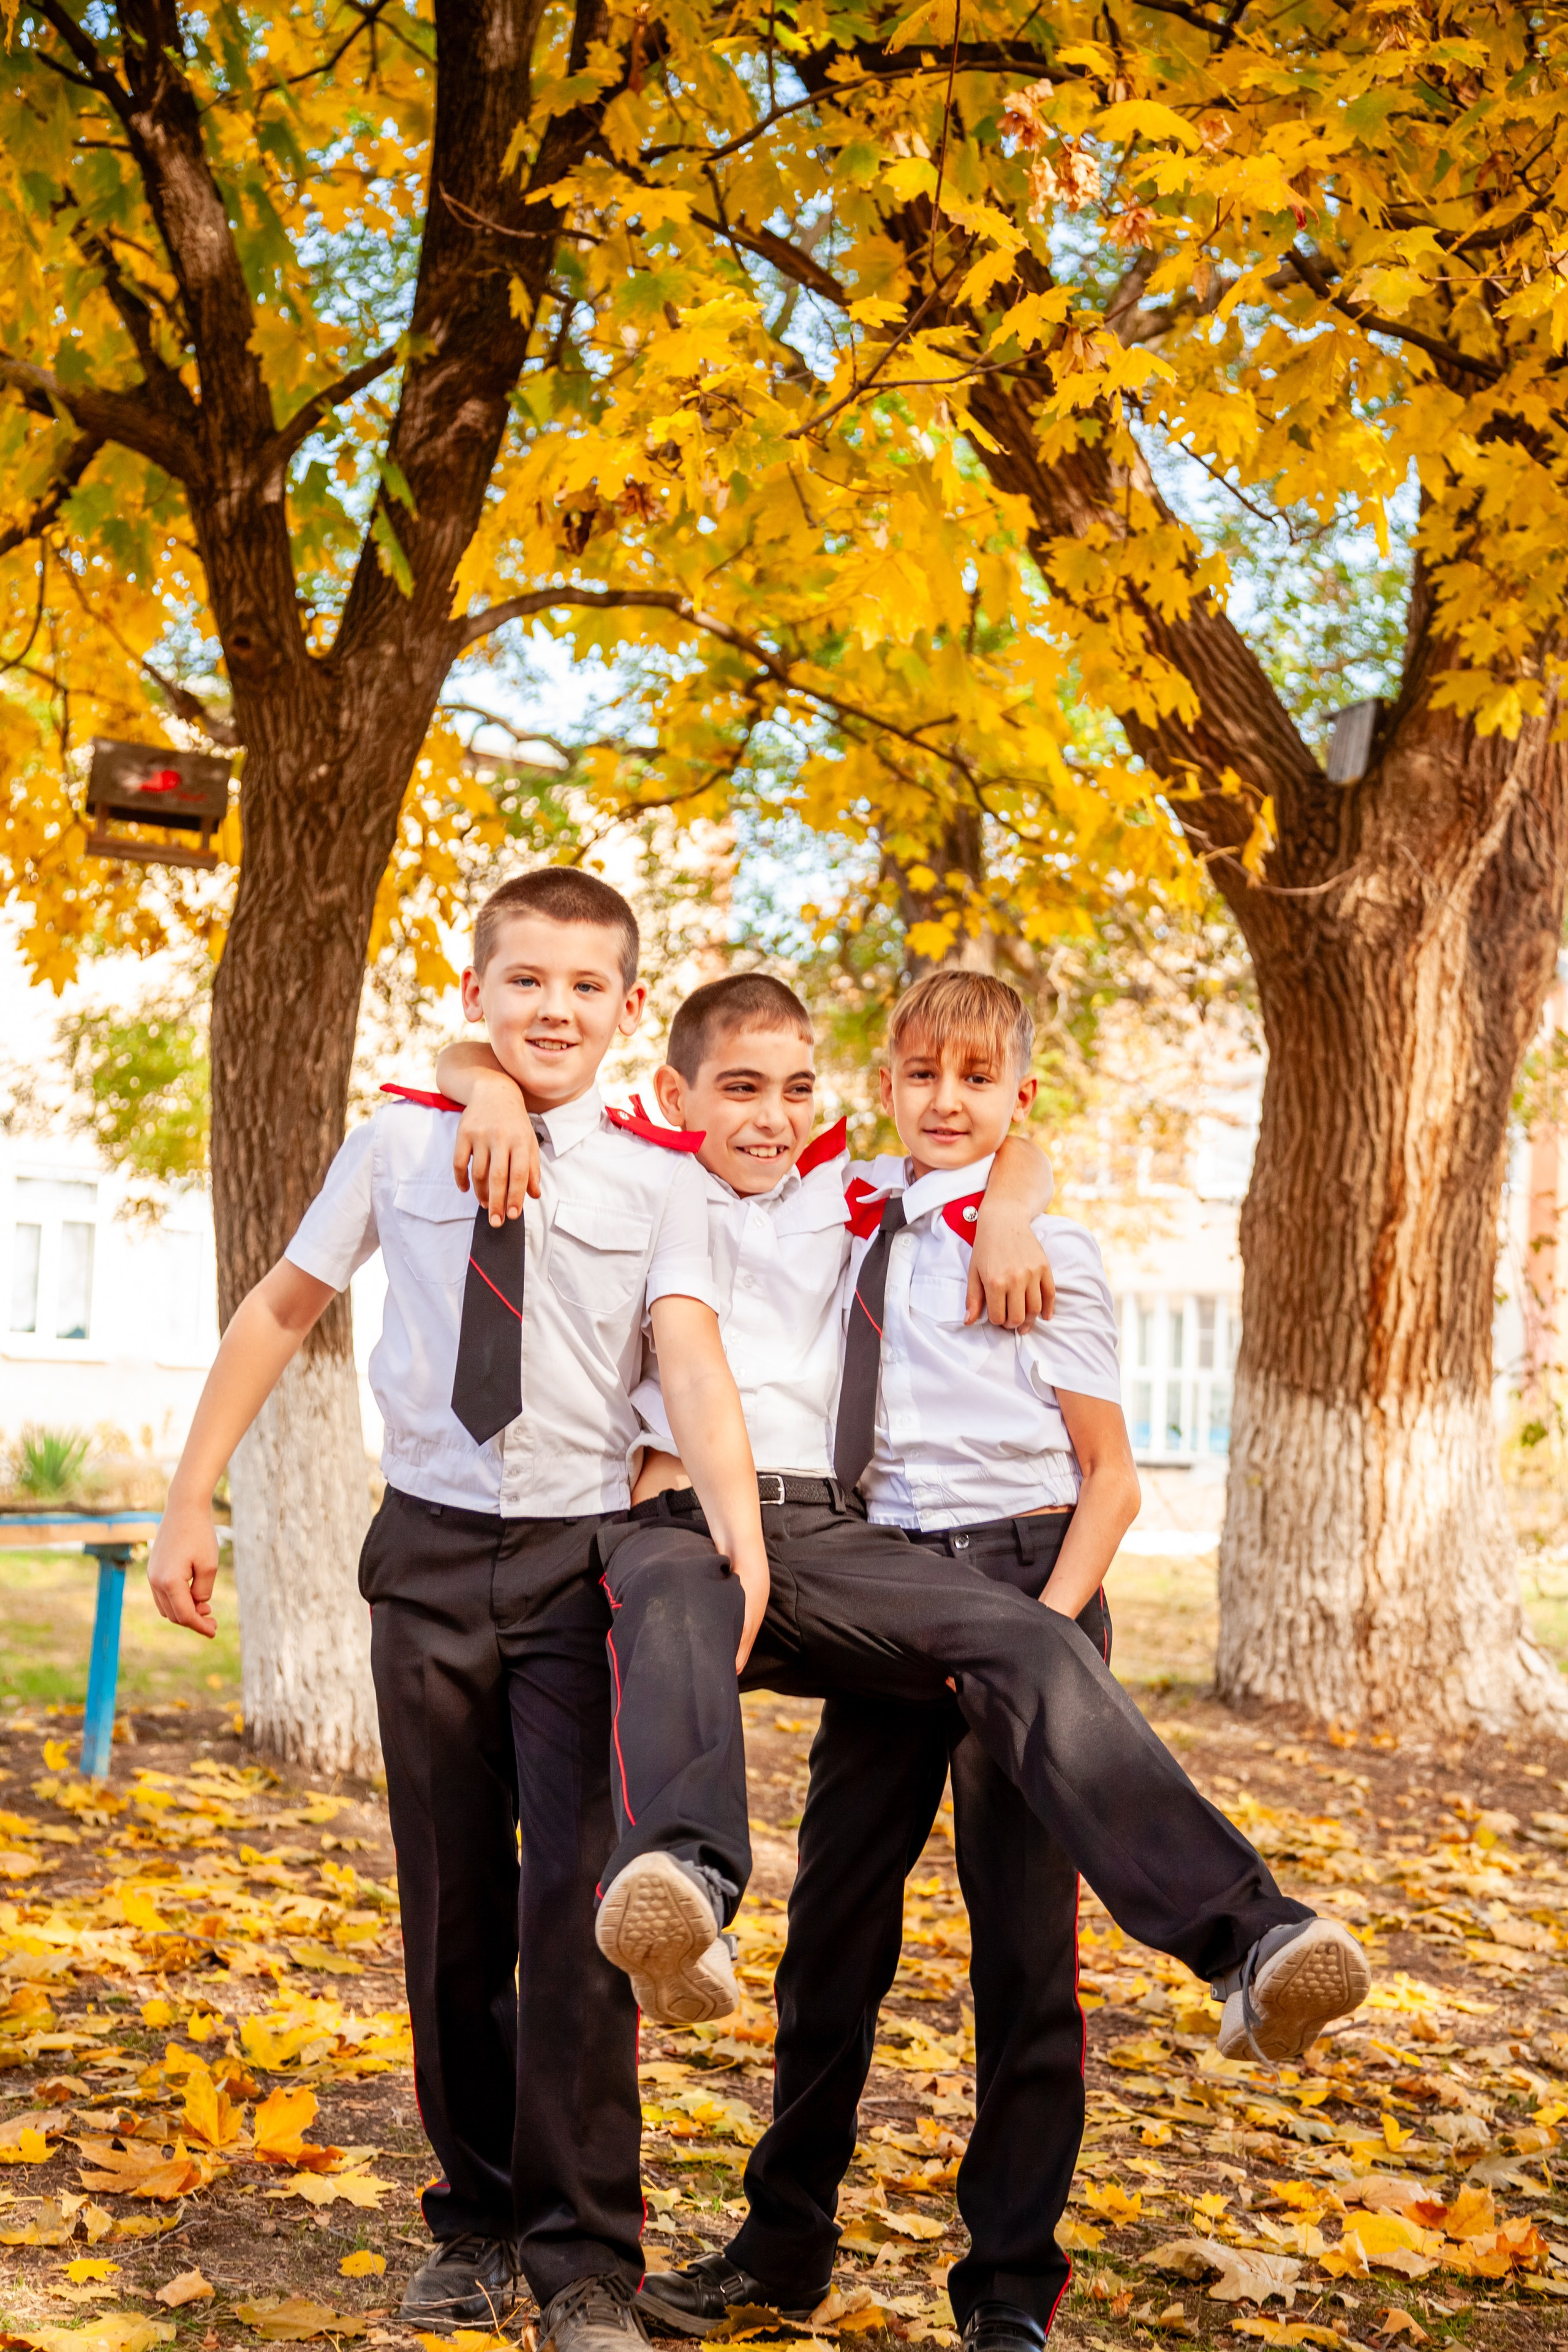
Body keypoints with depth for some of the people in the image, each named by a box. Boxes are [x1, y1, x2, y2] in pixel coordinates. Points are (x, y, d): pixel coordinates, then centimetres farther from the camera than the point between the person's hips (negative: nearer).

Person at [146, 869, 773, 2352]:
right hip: (430, 1547, 2)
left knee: (574, 1906, -7)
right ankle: (474, 2226, 27)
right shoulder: (400, 1146, 3)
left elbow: (691, 1356, -14)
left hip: (581, 1557, -2)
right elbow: (278, 1311, 11)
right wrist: (190, 1505, 8)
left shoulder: (655, 1176, -1)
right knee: (451, 1909, 10)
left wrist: (737, 1522, -32)